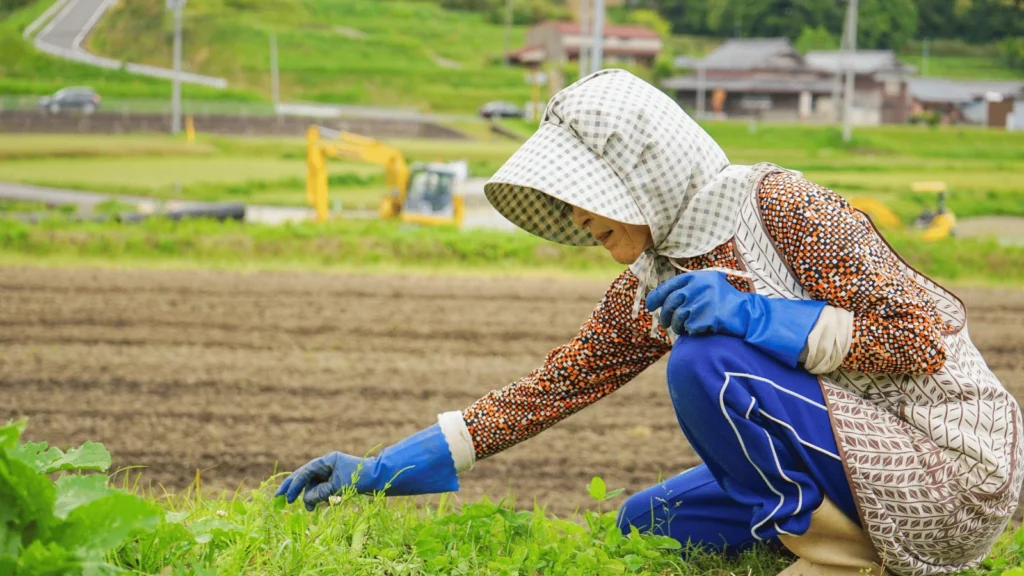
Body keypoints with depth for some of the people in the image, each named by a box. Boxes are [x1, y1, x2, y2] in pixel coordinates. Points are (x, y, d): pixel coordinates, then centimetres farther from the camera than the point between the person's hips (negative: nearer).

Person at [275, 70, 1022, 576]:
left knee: (706, 361, -24)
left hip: (950, 468, -9)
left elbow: (923, 339, -20)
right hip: (841, 466, 9)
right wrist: (384, 470, 4)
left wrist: (757, 316, -30)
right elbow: (553, 386, 7)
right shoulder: (651, 286, 6)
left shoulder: (779, 206, -17)